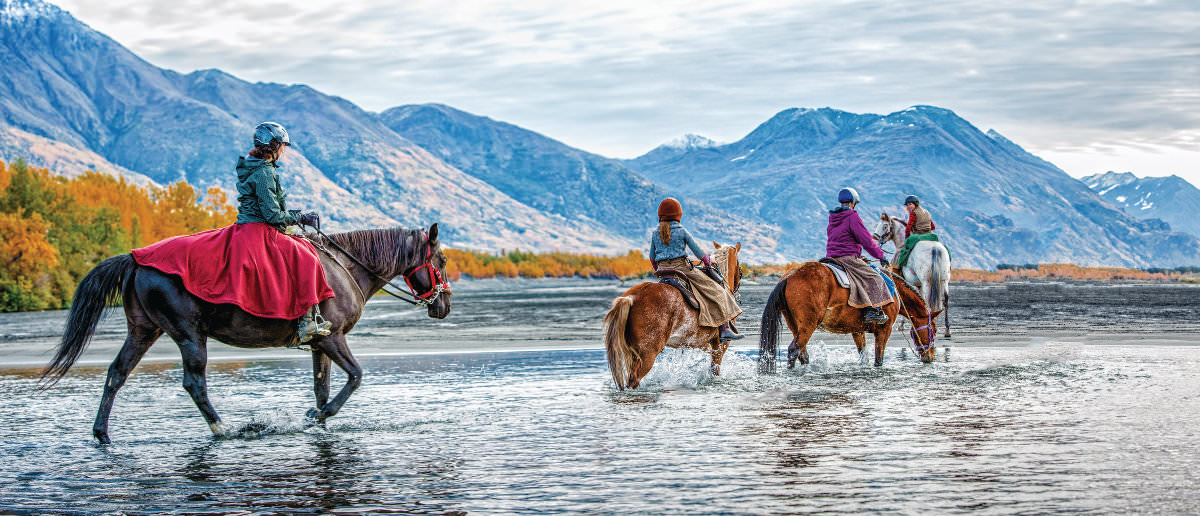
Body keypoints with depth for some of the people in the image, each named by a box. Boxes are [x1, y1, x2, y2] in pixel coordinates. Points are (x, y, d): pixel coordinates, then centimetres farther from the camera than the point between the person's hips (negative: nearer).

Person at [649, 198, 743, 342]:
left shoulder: (655, 233, 8)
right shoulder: (681, 231, -5)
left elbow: (652, 258, 15)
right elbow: (698, 251, -1)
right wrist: (709, 262, 17)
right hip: (682, 268, -5)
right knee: (717, 291, 2)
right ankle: (724, 330, -7)